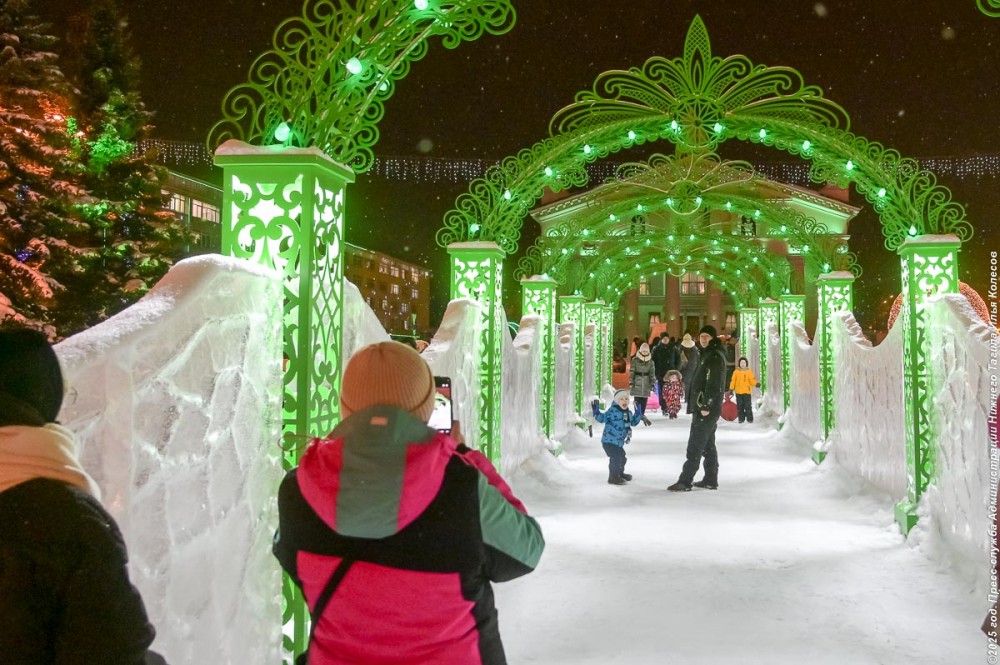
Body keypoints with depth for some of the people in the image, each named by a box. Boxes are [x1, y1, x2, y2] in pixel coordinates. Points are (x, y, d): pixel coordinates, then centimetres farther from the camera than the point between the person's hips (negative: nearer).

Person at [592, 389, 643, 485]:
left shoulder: (628, 413, 8)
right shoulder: (612, 411, -17)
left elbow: (633, 422, 22)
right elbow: (602, 418, -14)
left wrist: (638, 412, 14)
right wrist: (596, 411, -28)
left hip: (619, 441, 9)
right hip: (609, 441, -9)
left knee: (621, 456, 22)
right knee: (615, 458, -15)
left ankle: (620, 473, 45)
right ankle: (613, 477, -4)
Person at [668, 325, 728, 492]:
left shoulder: (715, 356, -14)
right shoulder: (709, 355, 19)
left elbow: (714, 383, -22)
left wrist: (706, 406, -25)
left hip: (707, 409, -11)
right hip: (705, 407, 11)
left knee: (695, 446, -9)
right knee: (708, 445, 14)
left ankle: (685, 481, -8)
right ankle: (711, 480, 19)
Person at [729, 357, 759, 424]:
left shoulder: (749, 371, 3)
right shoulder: (736, 372, 5)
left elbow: (752, 380, -3)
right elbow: (733, 381, 6)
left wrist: (756, 384, -23)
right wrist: (731, 389, 0)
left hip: (747, 392, -1)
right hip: (738, 392, 2)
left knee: (748, 406, -3)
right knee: (740, 406, 5)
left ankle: (749, 419, 3)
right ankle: (741, 418, 13)